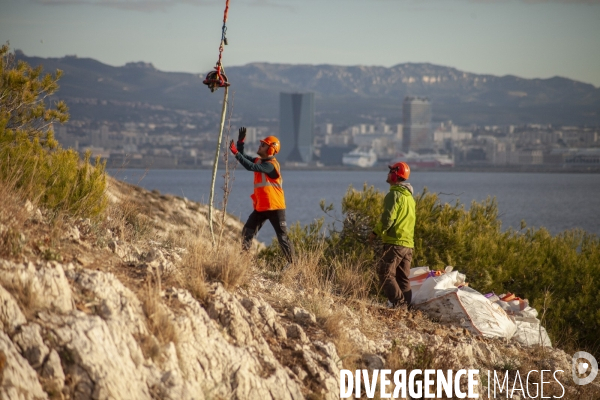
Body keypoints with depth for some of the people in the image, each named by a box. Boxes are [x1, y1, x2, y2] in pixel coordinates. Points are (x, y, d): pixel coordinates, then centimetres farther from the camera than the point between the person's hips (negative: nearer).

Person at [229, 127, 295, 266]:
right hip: (260, 206, 9)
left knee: (282, 236, -4)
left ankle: (292, 262, 2)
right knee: (247, 233, 6)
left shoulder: (270, 165, -19)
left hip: (275, 207, -9)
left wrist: (235, 152, -34)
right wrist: (240, 142, 0)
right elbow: (243, 158, 14)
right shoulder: (258, 161, 10)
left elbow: (251, 167, -32)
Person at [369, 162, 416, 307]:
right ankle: (407, 304, 7)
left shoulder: (394, 195, -11)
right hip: (409, 243, 9)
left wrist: (376, 232, -4)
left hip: (395, 242, -9)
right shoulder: (410, 197, 18)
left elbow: (388, 218, -18)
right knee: (403, 277, 11)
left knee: (385, 272, -8)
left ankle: (398, 302, -18)